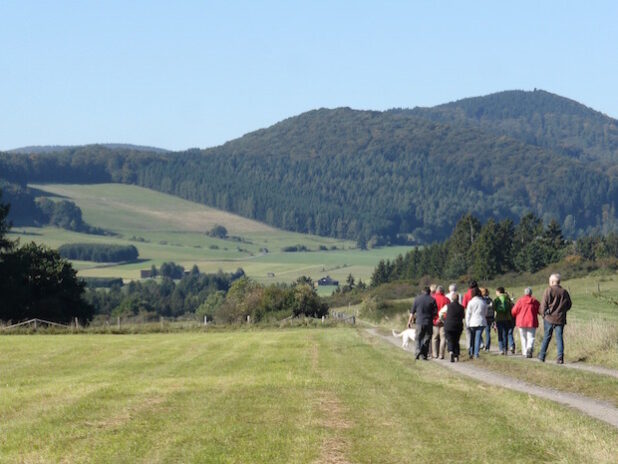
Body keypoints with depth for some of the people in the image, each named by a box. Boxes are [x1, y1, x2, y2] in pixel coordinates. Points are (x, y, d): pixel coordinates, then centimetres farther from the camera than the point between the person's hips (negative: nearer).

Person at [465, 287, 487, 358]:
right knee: (478, 337, 0)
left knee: (472, 338, 11)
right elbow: (485, 313, 12)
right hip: (481, 322, 1)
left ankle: (471, 353, 10)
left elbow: (468, 314, -3)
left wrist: (467, 323, 1)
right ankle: (476, 353, -7)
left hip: (472, 323, -1)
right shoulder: (484, 302, 3)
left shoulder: (471, 302, -5)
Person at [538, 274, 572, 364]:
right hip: (560, 319, 2)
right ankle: (560, 356, -10)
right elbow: (569, 305, 12)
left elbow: (543, 304, -8)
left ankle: (542, 356, 16)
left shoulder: (548, 290, -7)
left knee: (547, 337, 8)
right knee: (559, 337, 2)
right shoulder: (564, 292, 5)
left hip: (549, 318, -2)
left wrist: (544, 314, 6)